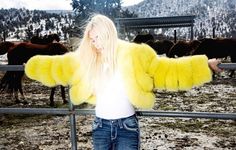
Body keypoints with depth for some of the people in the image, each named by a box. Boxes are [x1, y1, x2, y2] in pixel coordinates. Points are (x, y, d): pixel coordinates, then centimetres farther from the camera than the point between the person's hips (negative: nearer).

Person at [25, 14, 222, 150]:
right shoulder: (85, 58, 1)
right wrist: (33, 65, 16)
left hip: (127, 125, -3)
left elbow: (167, 70, -9)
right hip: (100, 126, 4)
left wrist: (204, 66, -13)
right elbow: (56, 65, 14)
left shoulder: (134, 55, -9)